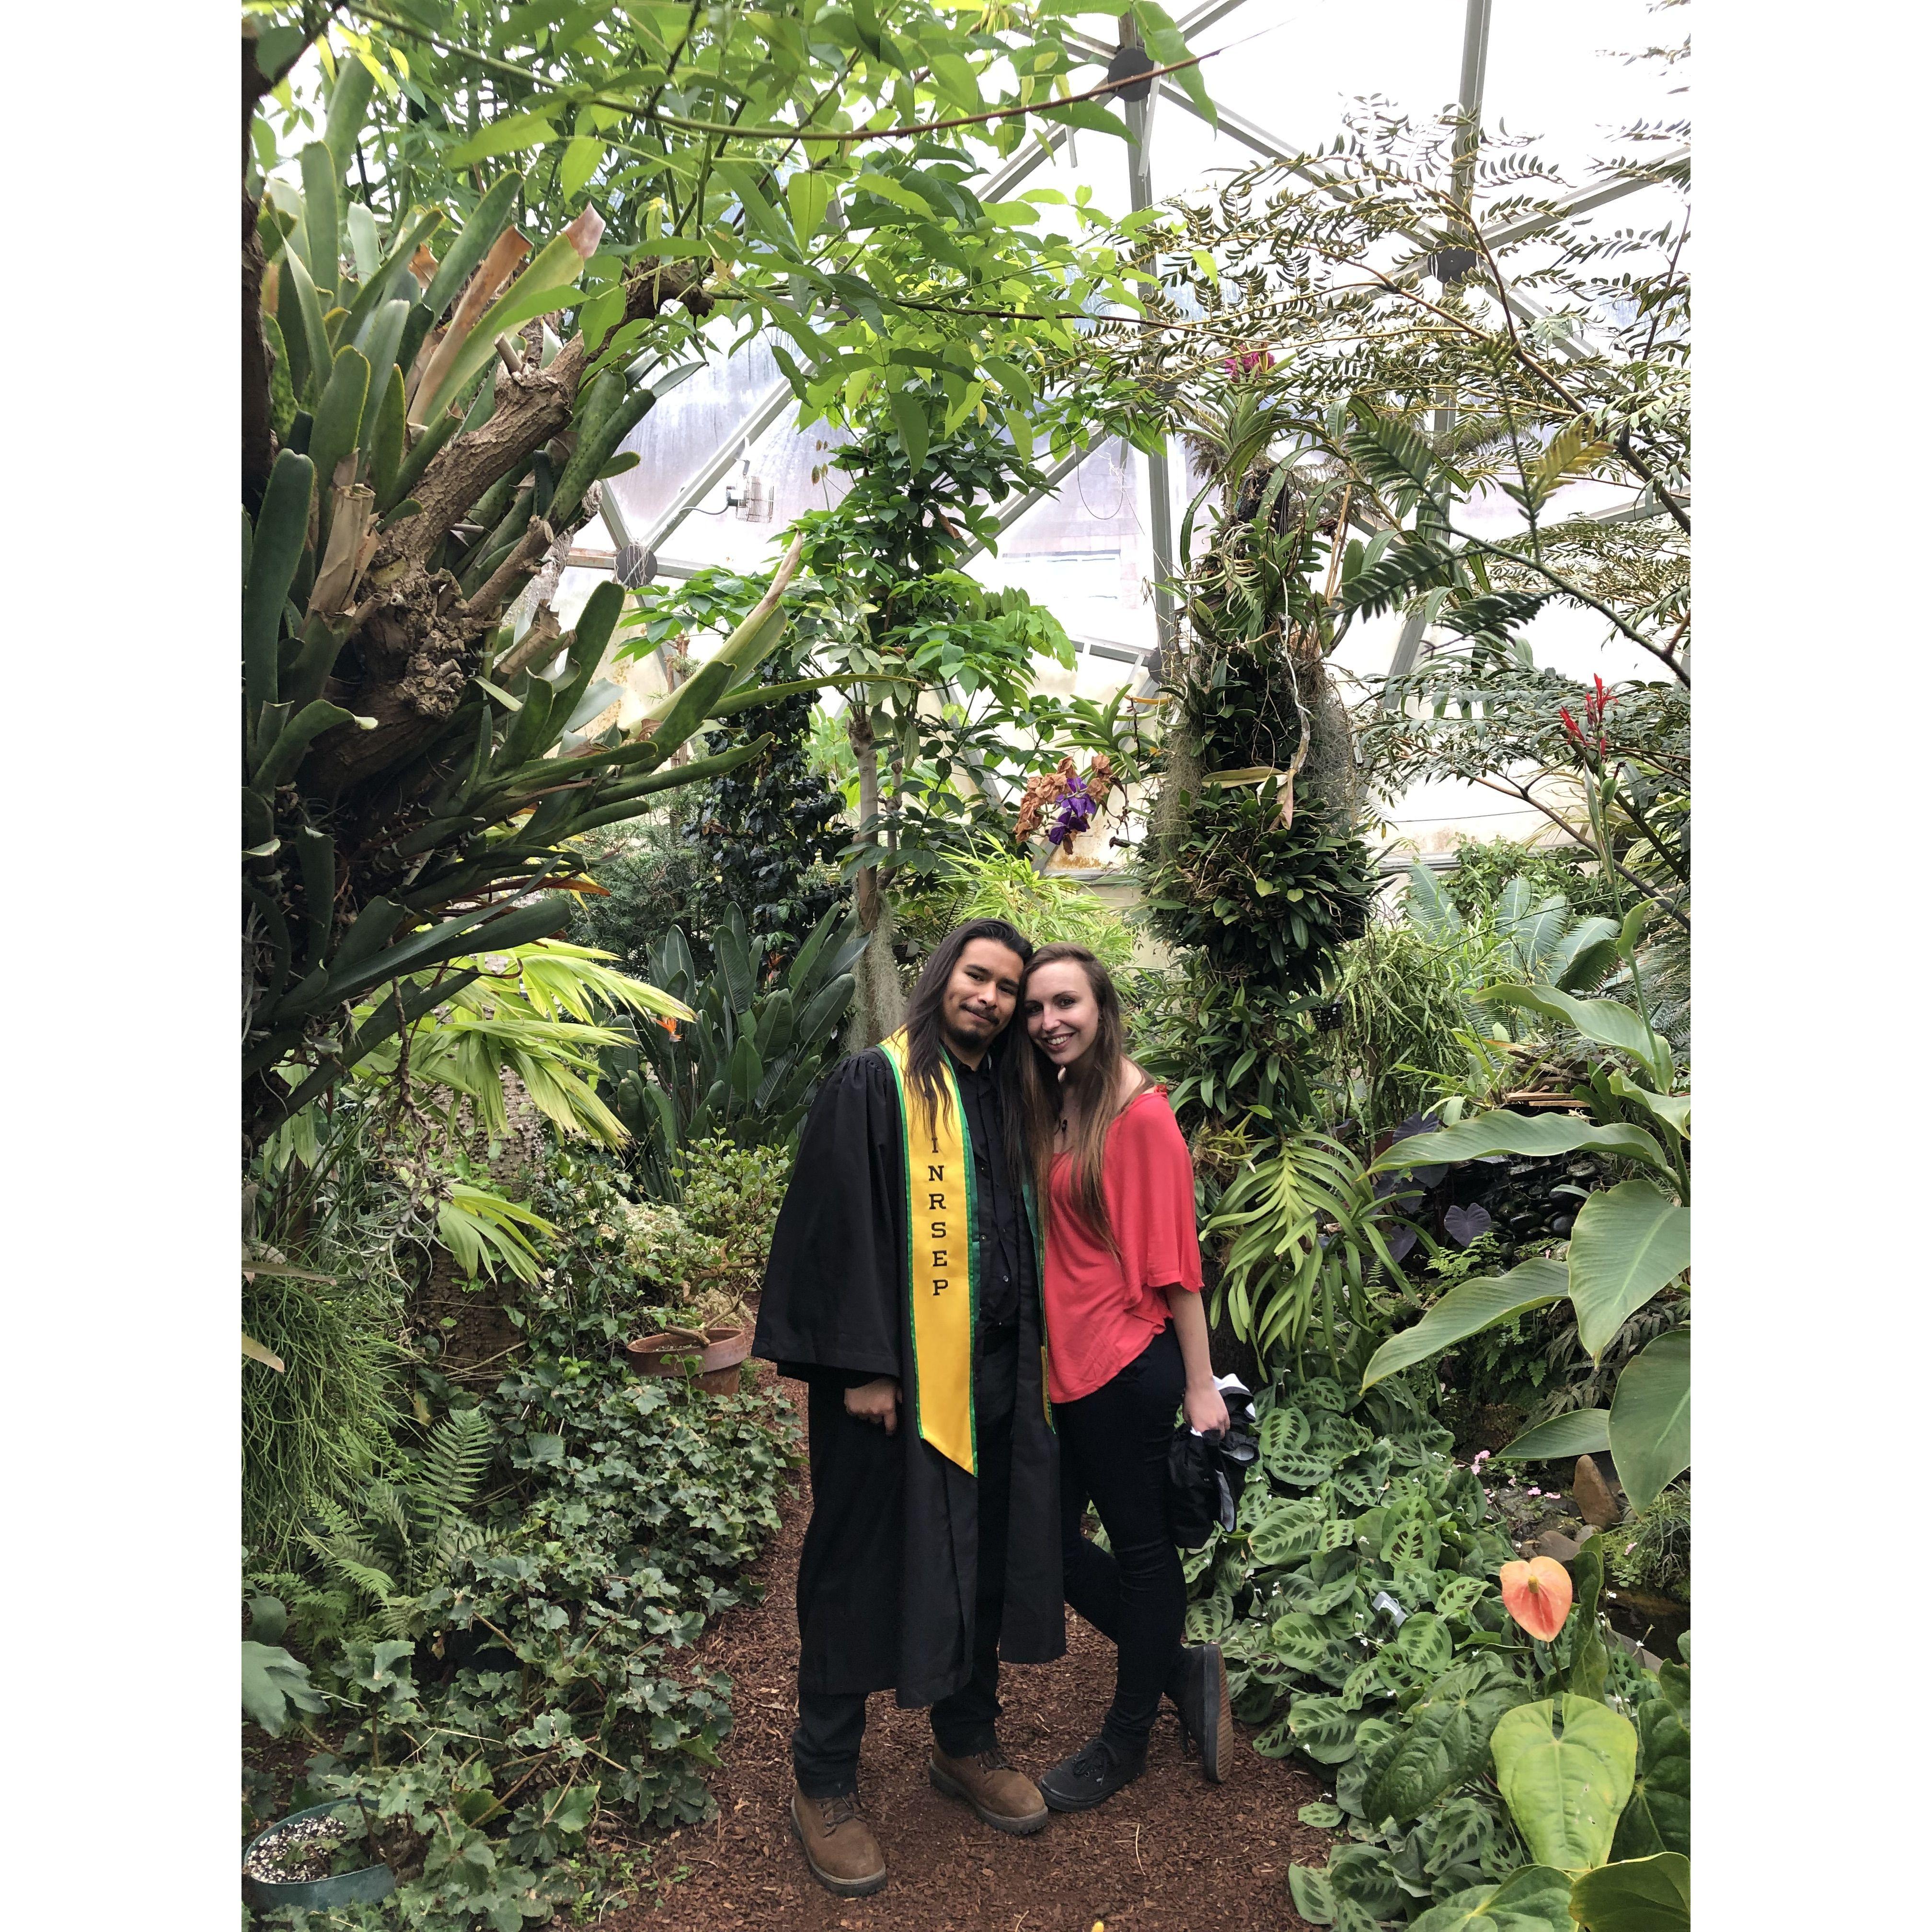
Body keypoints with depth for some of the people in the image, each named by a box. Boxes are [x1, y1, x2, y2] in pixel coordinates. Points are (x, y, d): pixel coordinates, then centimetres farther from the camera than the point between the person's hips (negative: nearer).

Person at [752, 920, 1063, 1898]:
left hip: (993, 1376, 7)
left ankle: (966, 1745, 37)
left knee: (981, 1561, 17)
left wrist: (1034, 1349, 12)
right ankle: (823, 1786, 22)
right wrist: (863, 1367, -18)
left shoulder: (1005, 1101, 11)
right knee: (864, 1569, 5)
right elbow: (843, 1228, -15)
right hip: (896, 1376, -6)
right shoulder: (874, 1083, -9)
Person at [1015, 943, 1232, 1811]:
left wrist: (1201, 1385, -12)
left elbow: (1174, 1258, -13)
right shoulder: (1046, 1107, 8)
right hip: (1060, 1358, 8)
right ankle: (1183, 1669, 33)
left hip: (1126, 1364, -8)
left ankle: (1126, 1740, 30)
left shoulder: (1139, 1112, -14)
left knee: (1140, 1545, 11)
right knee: (1050, 1541, 13)